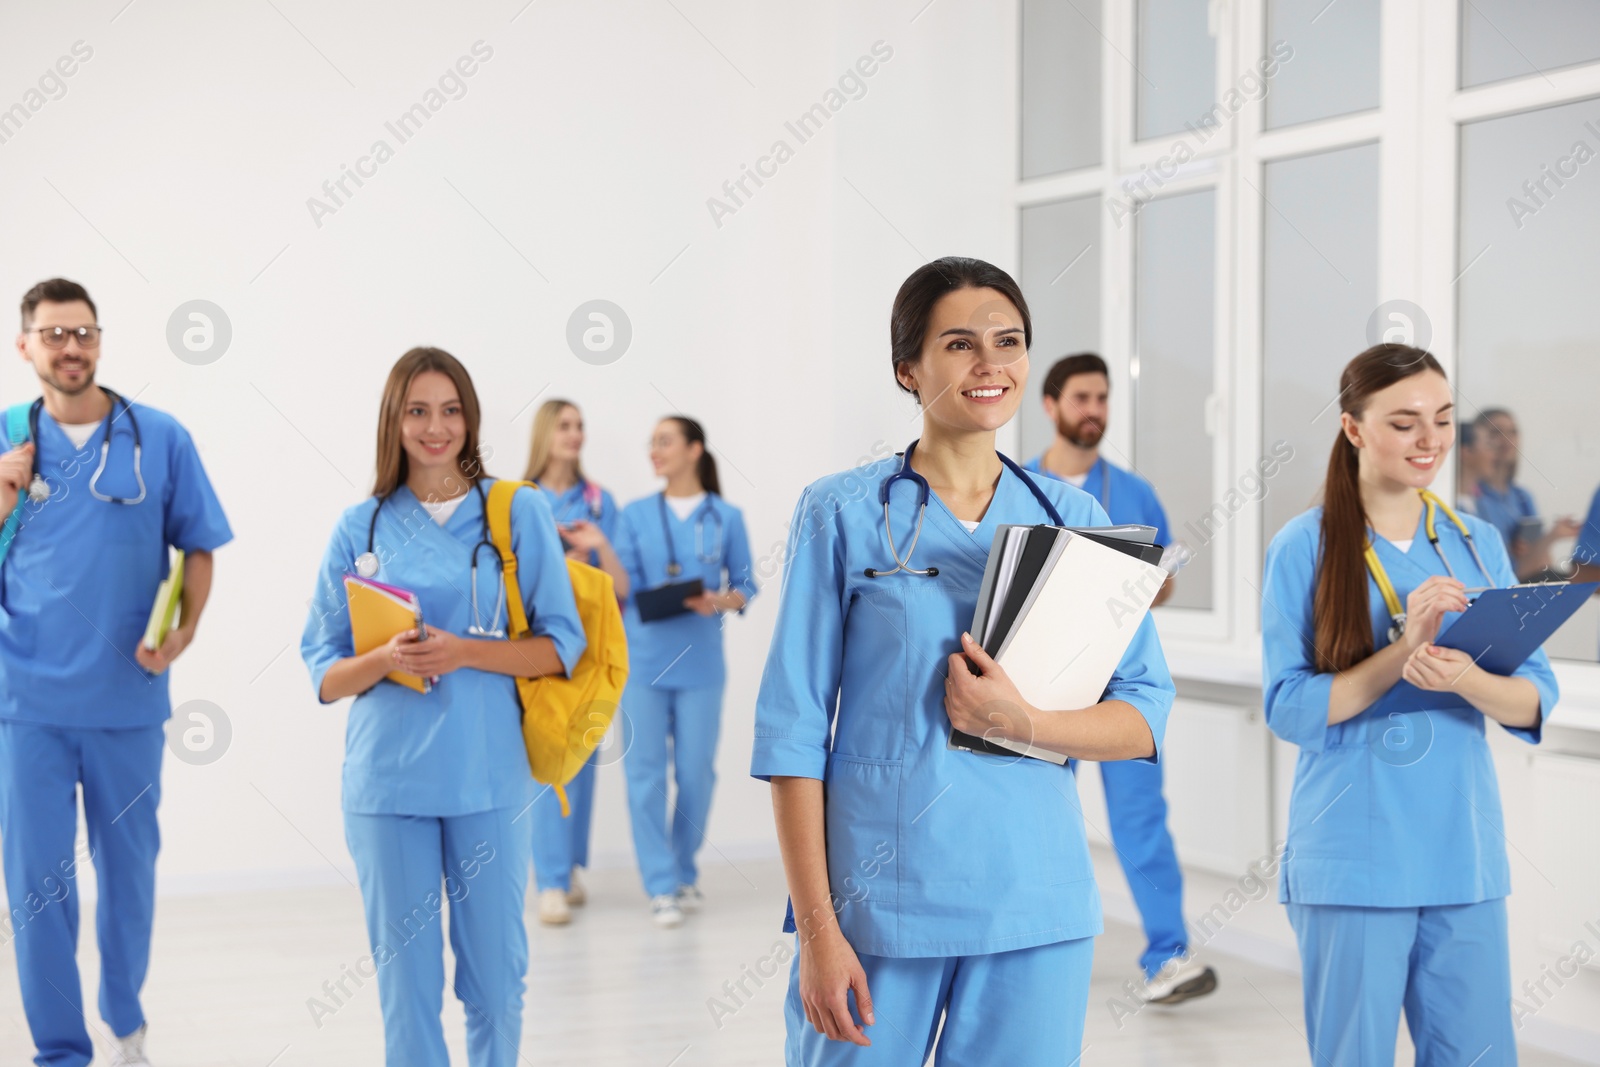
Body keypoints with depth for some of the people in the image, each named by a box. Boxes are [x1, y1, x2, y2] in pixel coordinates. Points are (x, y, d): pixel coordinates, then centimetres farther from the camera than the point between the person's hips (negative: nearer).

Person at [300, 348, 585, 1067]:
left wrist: (465, 653, -14)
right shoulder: (361, 528, 6)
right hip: (387, 782, 1)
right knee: (405, 980, 5)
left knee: (494, 977, 5)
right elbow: (325, 676, 7)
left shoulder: (520, 513, 3)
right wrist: (385, 659, -14)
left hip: (487, 777, -1)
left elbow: (560, 646, 1)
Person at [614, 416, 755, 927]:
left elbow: (745, 586, 6)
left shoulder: (726, 517, 4)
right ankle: (661, 887, 3)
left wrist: (719, 602, -14)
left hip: (700, 664, 0)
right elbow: (623, 586, 2)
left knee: (696, 773, 4)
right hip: (643, 660, 0)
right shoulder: (636, 515, 7)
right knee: (645, 771, -3)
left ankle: (685, 873, 23)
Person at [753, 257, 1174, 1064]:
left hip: (1037, 908, 3)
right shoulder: (843, 514, -1)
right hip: (878, 903, -3)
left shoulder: (1074, 519, 8)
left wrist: (1023, 723, -14)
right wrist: (817, 929, -9)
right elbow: (792, 730, -4)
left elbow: (1145, 713, 6)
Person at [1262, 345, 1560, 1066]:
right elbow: (1288, 708, -10)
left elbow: (1537, 699, 3)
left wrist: (1468, 681, -19)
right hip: (1353, 862, -4)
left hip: (1466, 855, 4)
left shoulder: (1478, 544, 9)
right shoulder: (1305, 547, -4)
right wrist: (1405, 648, -20)